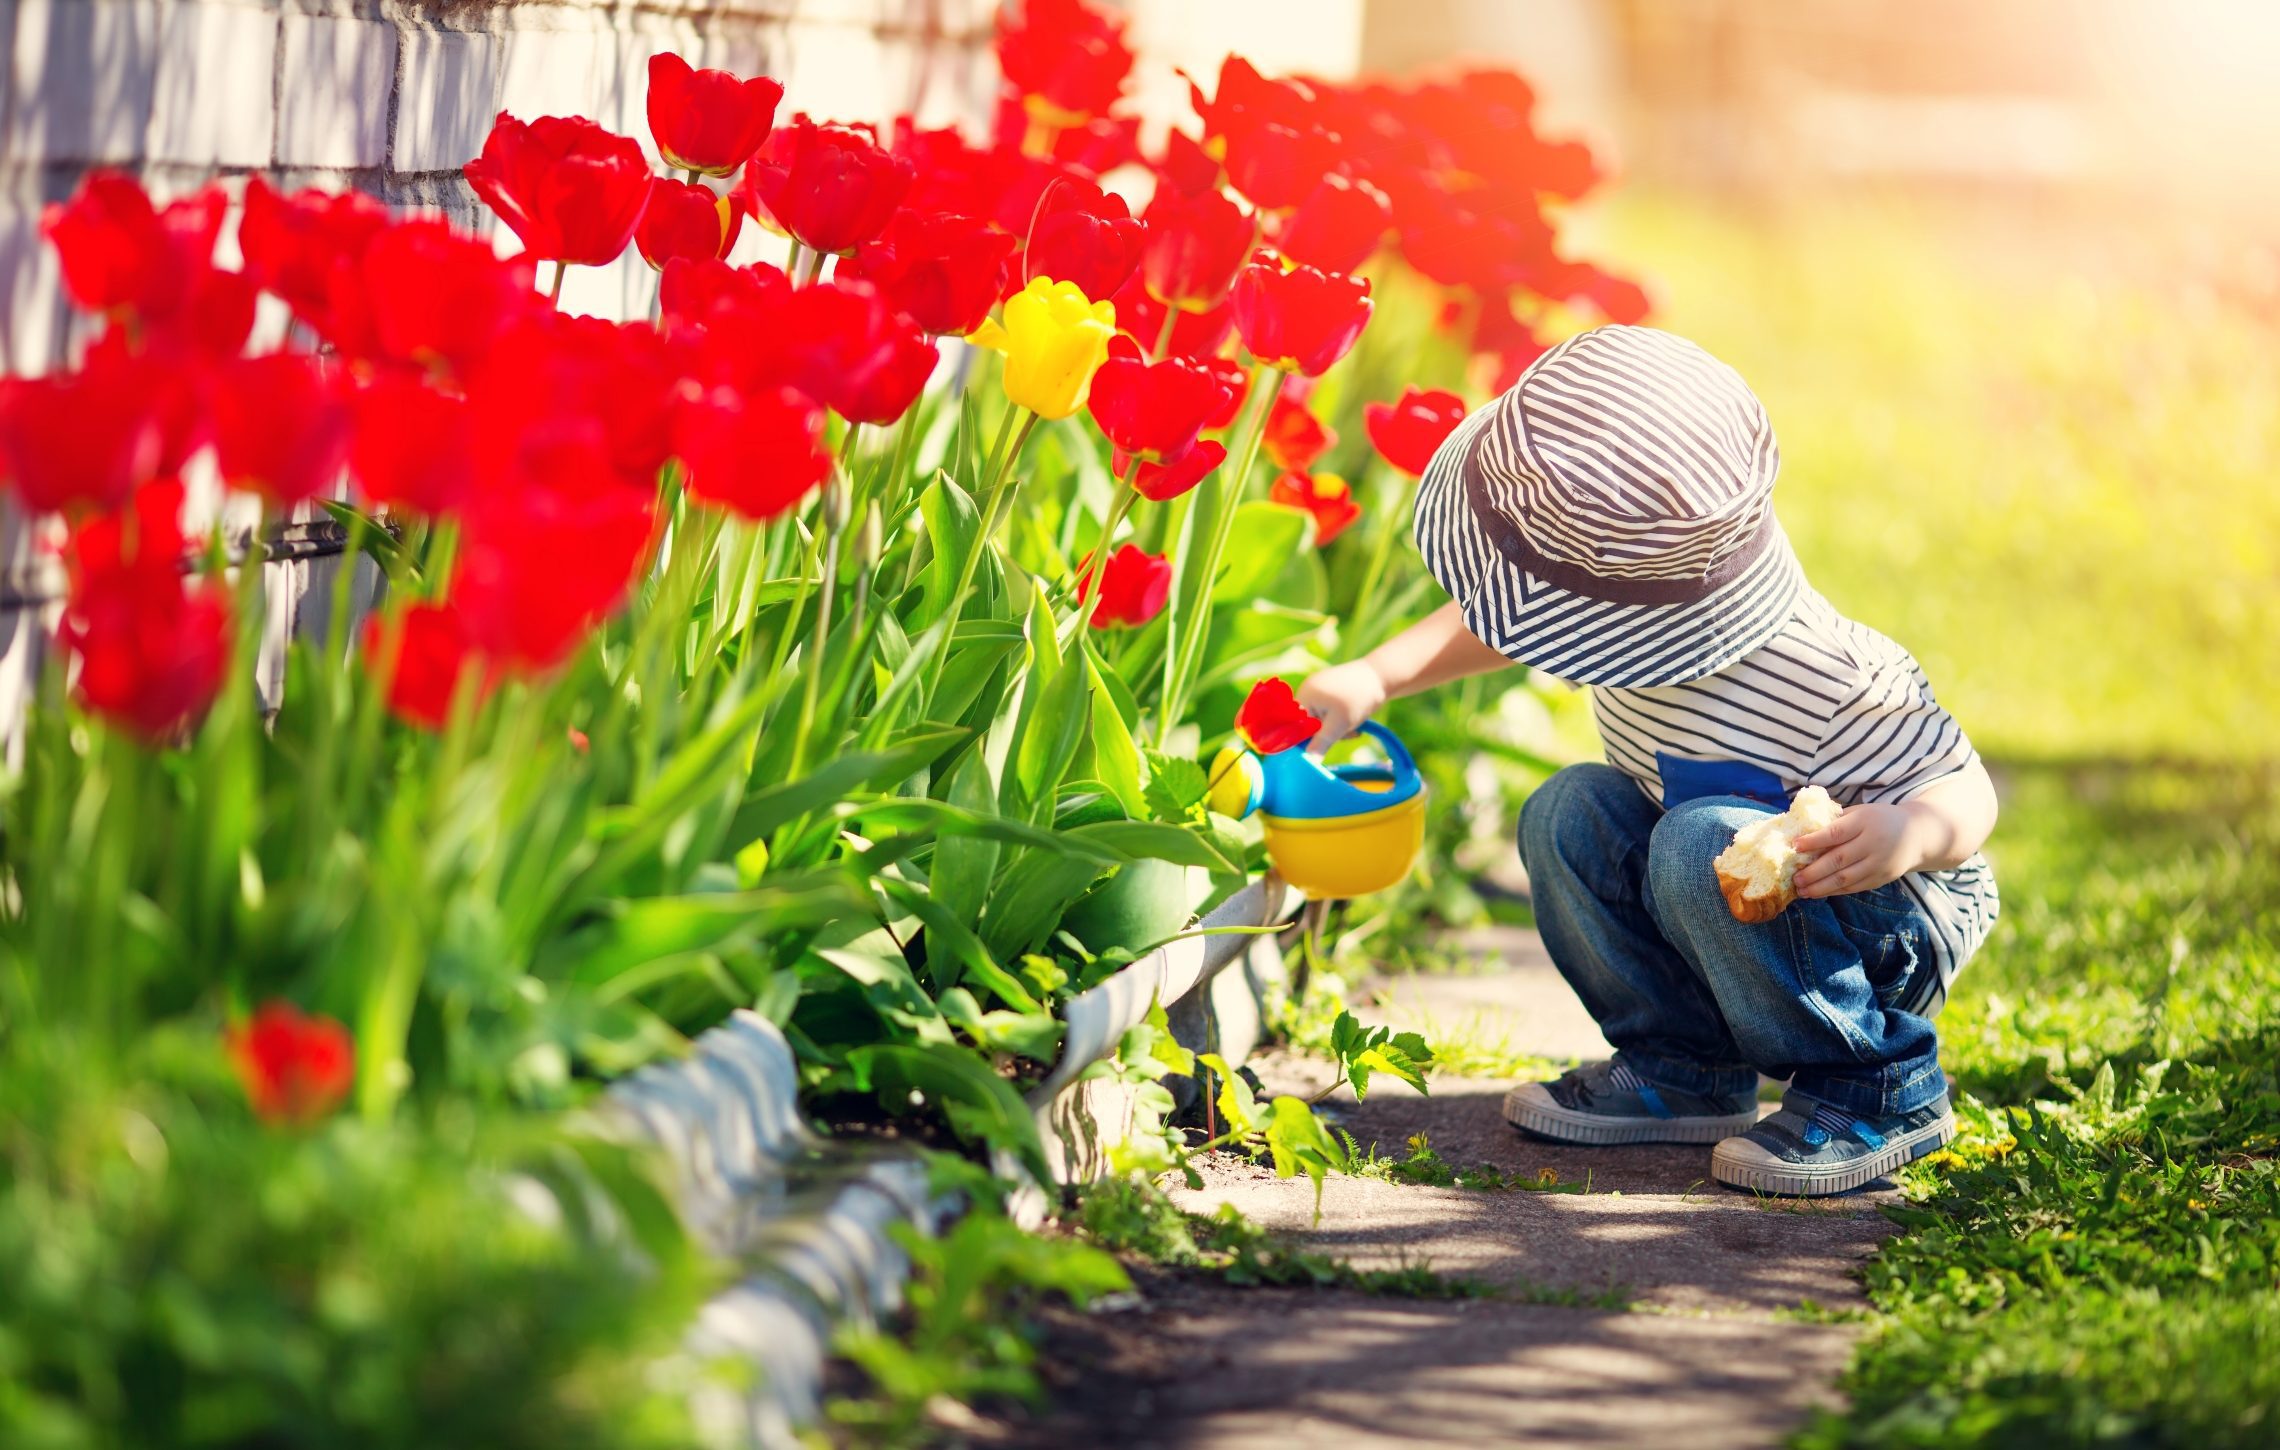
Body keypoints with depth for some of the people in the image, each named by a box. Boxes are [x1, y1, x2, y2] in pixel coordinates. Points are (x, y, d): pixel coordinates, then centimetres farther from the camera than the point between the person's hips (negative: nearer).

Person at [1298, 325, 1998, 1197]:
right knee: (1568, 816, -10)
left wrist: (1906, 835, -49)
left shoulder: (1823, 684, -36)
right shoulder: (1632, 580, -14)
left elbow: (1967, 793, -26)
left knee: (1705, 843, -33)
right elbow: (1497, 623, 8)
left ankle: (1880, 1092, -17)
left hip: (1904, 926, -8)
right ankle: (1685, 1068, 2)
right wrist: (1378, 677, -3)